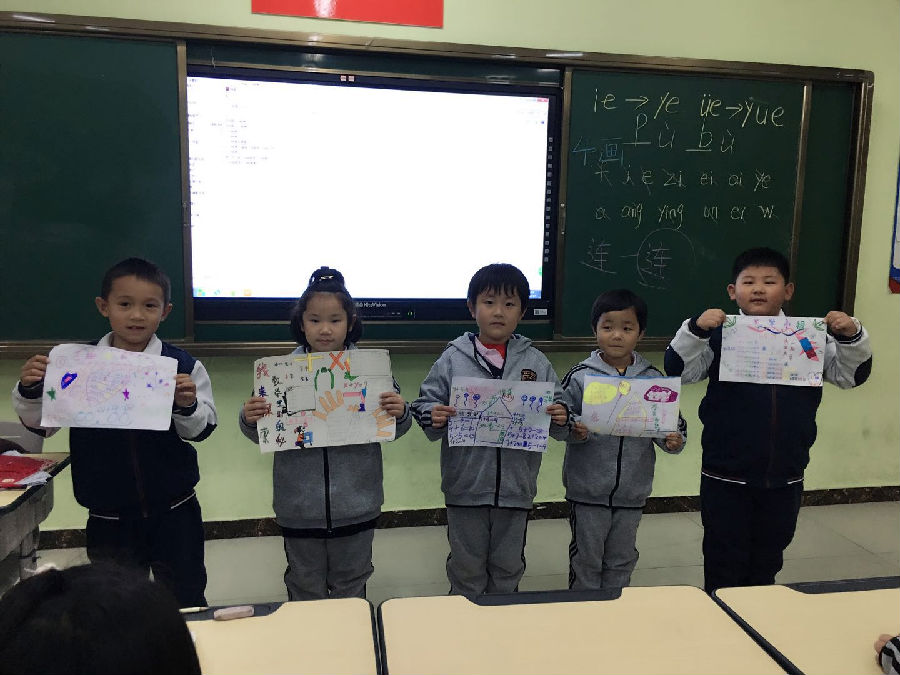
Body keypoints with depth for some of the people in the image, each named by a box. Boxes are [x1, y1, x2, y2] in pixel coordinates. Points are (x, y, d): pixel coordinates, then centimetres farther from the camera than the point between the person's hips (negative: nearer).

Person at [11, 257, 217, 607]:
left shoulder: (183, 366, -9)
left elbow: (201, 430, -6)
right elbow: (40, 424, 5)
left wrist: (187, 405, -26)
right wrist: (29, 390, -14)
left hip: (174, 512, -1)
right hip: (108, 518, 2)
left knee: (186, 601, 13)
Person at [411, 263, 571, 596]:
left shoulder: (536, 362, 1)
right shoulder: (452, 360, -4)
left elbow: (559, 419, 5)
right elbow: (425, 404, -2)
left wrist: (561, 419, -16)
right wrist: (433, 418, -23)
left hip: (516, 486, 2)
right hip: (465, 485, -1)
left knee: (508, 566, 20)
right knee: (466, 567, 16)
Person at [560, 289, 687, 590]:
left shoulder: (652, 378, -1)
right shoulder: (580, 376, -9)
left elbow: (672, 422, 5)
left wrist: (674, 440, -16)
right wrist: (576, 431, -27)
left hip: (632, 490, 3)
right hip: (588, 489, -3)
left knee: (622, 560, 20)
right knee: (586, 559, 12)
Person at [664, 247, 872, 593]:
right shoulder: (721, 335, -7)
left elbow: (852, 374, 3)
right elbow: (679, 369, -13)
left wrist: (851, 337, -14)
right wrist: (695, 330, -28)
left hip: (785, 479, 3)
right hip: (726, 478, -3)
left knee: (766, 566, 21)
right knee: (723, 568, 10)